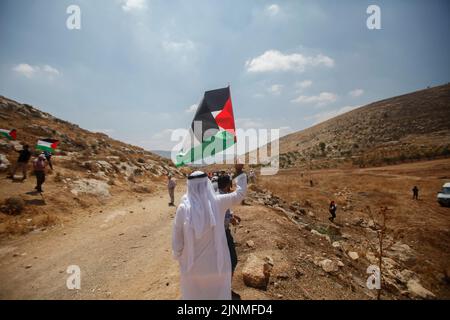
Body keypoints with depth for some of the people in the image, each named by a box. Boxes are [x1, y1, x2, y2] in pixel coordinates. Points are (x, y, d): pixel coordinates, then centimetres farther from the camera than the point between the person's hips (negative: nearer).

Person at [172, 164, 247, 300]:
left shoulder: (183, 208, -16)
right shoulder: (218, 203, -15)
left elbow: (177, 239, -7)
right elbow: (240, 193, 1)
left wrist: (178, 256, 11)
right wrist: (239, 172, 11)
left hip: (193, 266, 0)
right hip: (217, 263, 0)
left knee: (194, 295, 21)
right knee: (219, 294, 20)